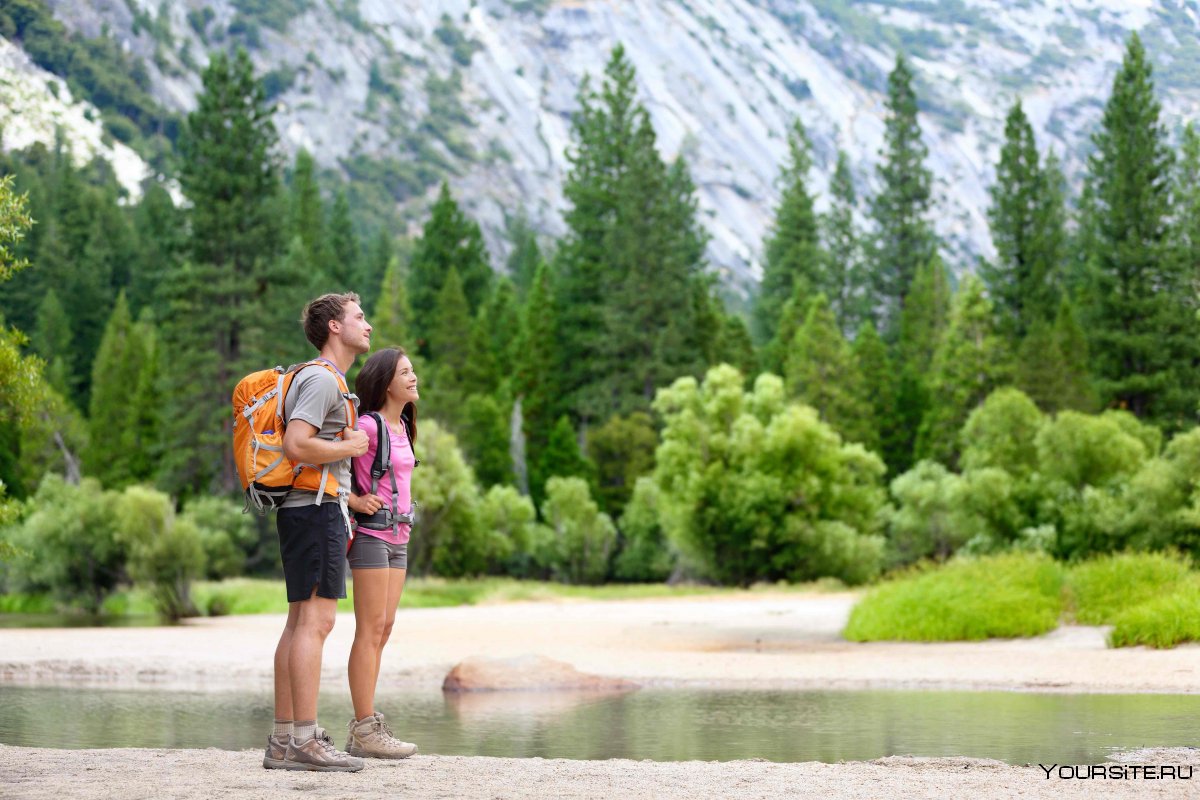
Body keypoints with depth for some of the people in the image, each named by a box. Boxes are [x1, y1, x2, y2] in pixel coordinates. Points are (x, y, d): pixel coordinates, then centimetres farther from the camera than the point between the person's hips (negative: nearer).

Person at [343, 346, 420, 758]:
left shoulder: (401, 426, 13)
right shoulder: (367, 426, -12)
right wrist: (354, 501, -16)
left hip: (398, 538, 8)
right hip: (371, 534, -8)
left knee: (382, 631, 7)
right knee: (371, 630, -8)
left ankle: (362, 731, 10)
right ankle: (366, 728, -8)